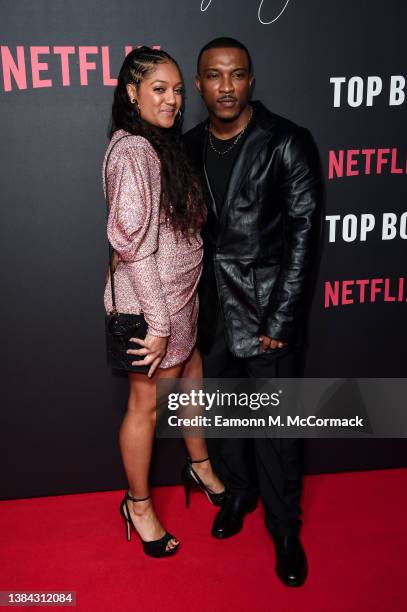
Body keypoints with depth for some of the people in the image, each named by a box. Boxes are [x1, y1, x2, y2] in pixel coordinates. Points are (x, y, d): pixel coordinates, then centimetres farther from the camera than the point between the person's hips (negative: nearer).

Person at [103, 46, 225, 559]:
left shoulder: (161, 144, 9)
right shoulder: (133, 152, -20)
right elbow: (133, 245, -25)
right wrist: (157, 322, -22)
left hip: (180, 296, 9)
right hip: (153, 303, -9)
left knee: (190, 377, 23)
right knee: (147, 403, 7)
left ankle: (200, 467, 47)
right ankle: (138, 504, 30)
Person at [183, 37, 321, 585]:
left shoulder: (287, 143, -8)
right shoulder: (190, 147, 6)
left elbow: (303, 232, -10)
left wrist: (281, 318, -13)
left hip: (268, 307, -4)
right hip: (211, 307, 5)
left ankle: (285, 529, 24)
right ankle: (238, 493, 42)